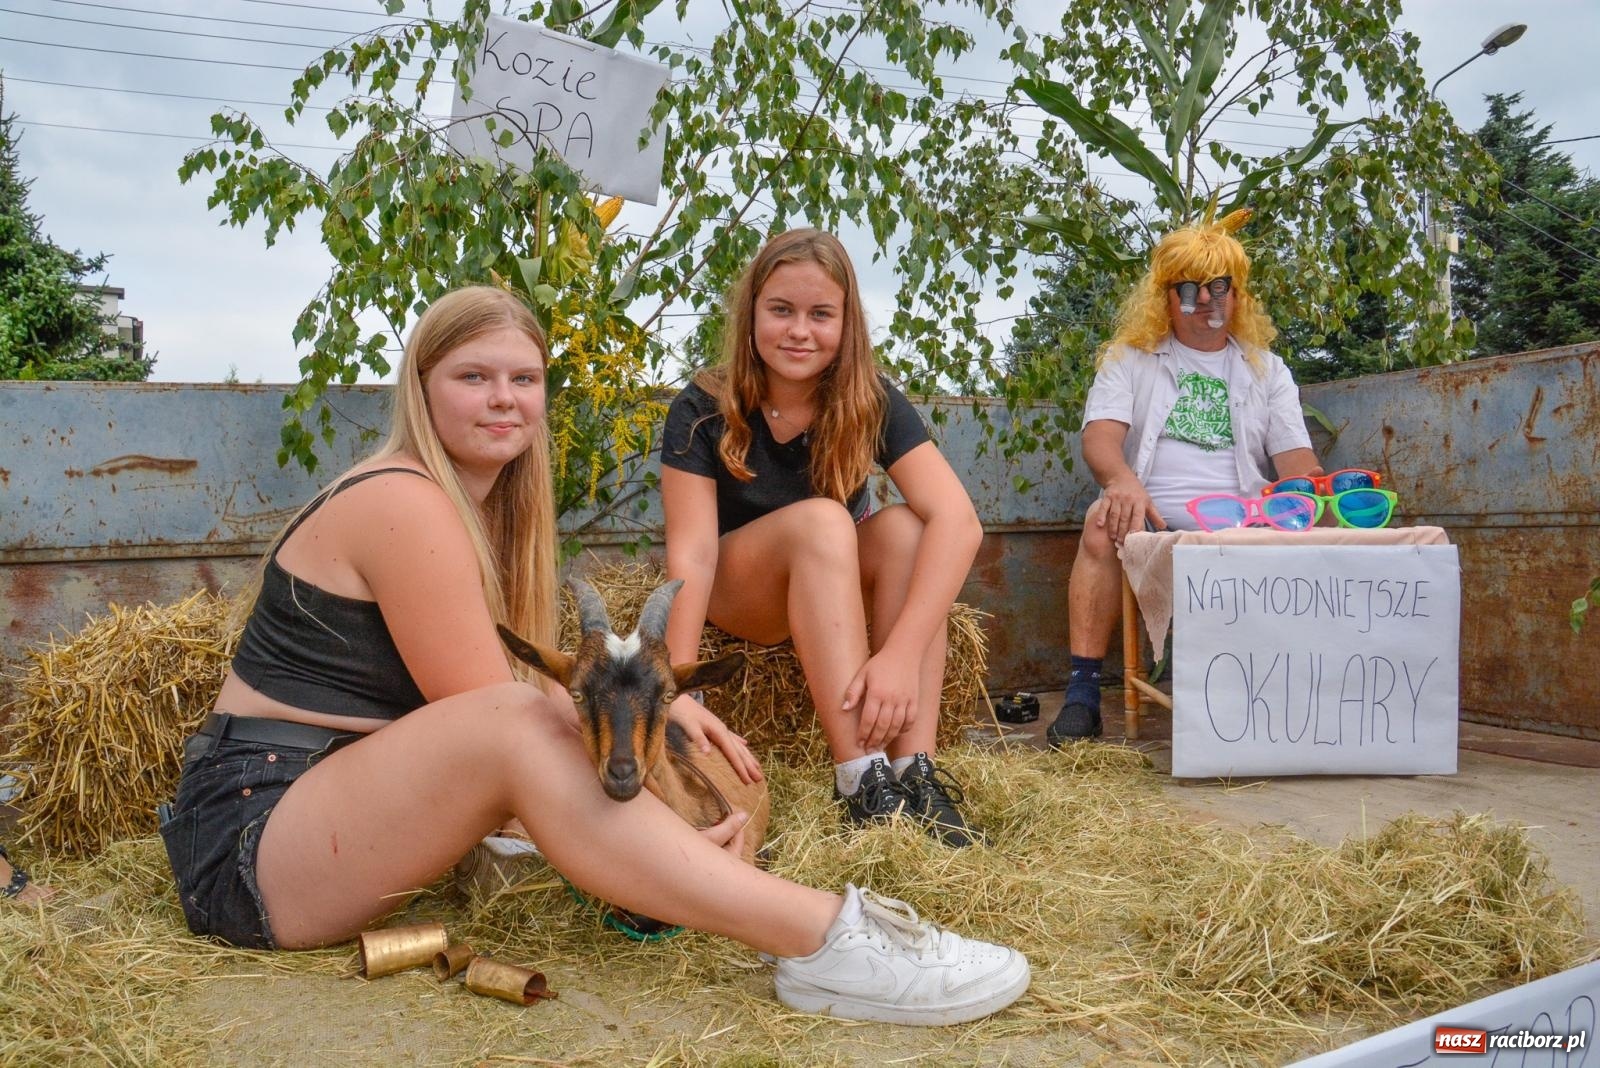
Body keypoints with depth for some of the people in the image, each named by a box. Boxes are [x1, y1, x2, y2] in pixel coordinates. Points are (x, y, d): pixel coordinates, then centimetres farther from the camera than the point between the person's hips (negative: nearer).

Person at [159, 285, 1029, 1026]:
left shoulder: (488, 503, 9)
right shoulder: (405, 504, -18)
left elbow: (530, 680, 2)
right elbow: (496, 719, -21)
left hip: (343, 793, 10)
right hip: (247, 836, -10)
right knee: (517, 726, -33)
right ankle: (820, 940, -38)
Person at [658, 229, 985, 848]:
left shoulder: (871, 403, -15)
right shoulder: (703, 412, -17)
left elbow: (958, 522, -29)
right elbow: (690, 552, -26)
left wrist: (900, 654, -43)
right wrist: (679, 692, -38)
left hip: (839, 595, 2)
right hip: (735, 597, -2)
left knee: (902, 527, -29)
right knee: (819, 519, -32)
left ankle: (915, 769, -34)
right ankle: (860, 778, -39)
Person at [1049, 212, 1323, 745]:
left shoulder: (1267, 371, 22)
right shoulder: (1129, 358, 15)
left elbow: (1298, 463, 11)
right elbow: (1100, 438, -3)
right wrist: (1123, 481, -28)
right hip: (1151, 526, -1)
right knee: (1105, 522, -35)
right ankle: (1082, 694, -32)